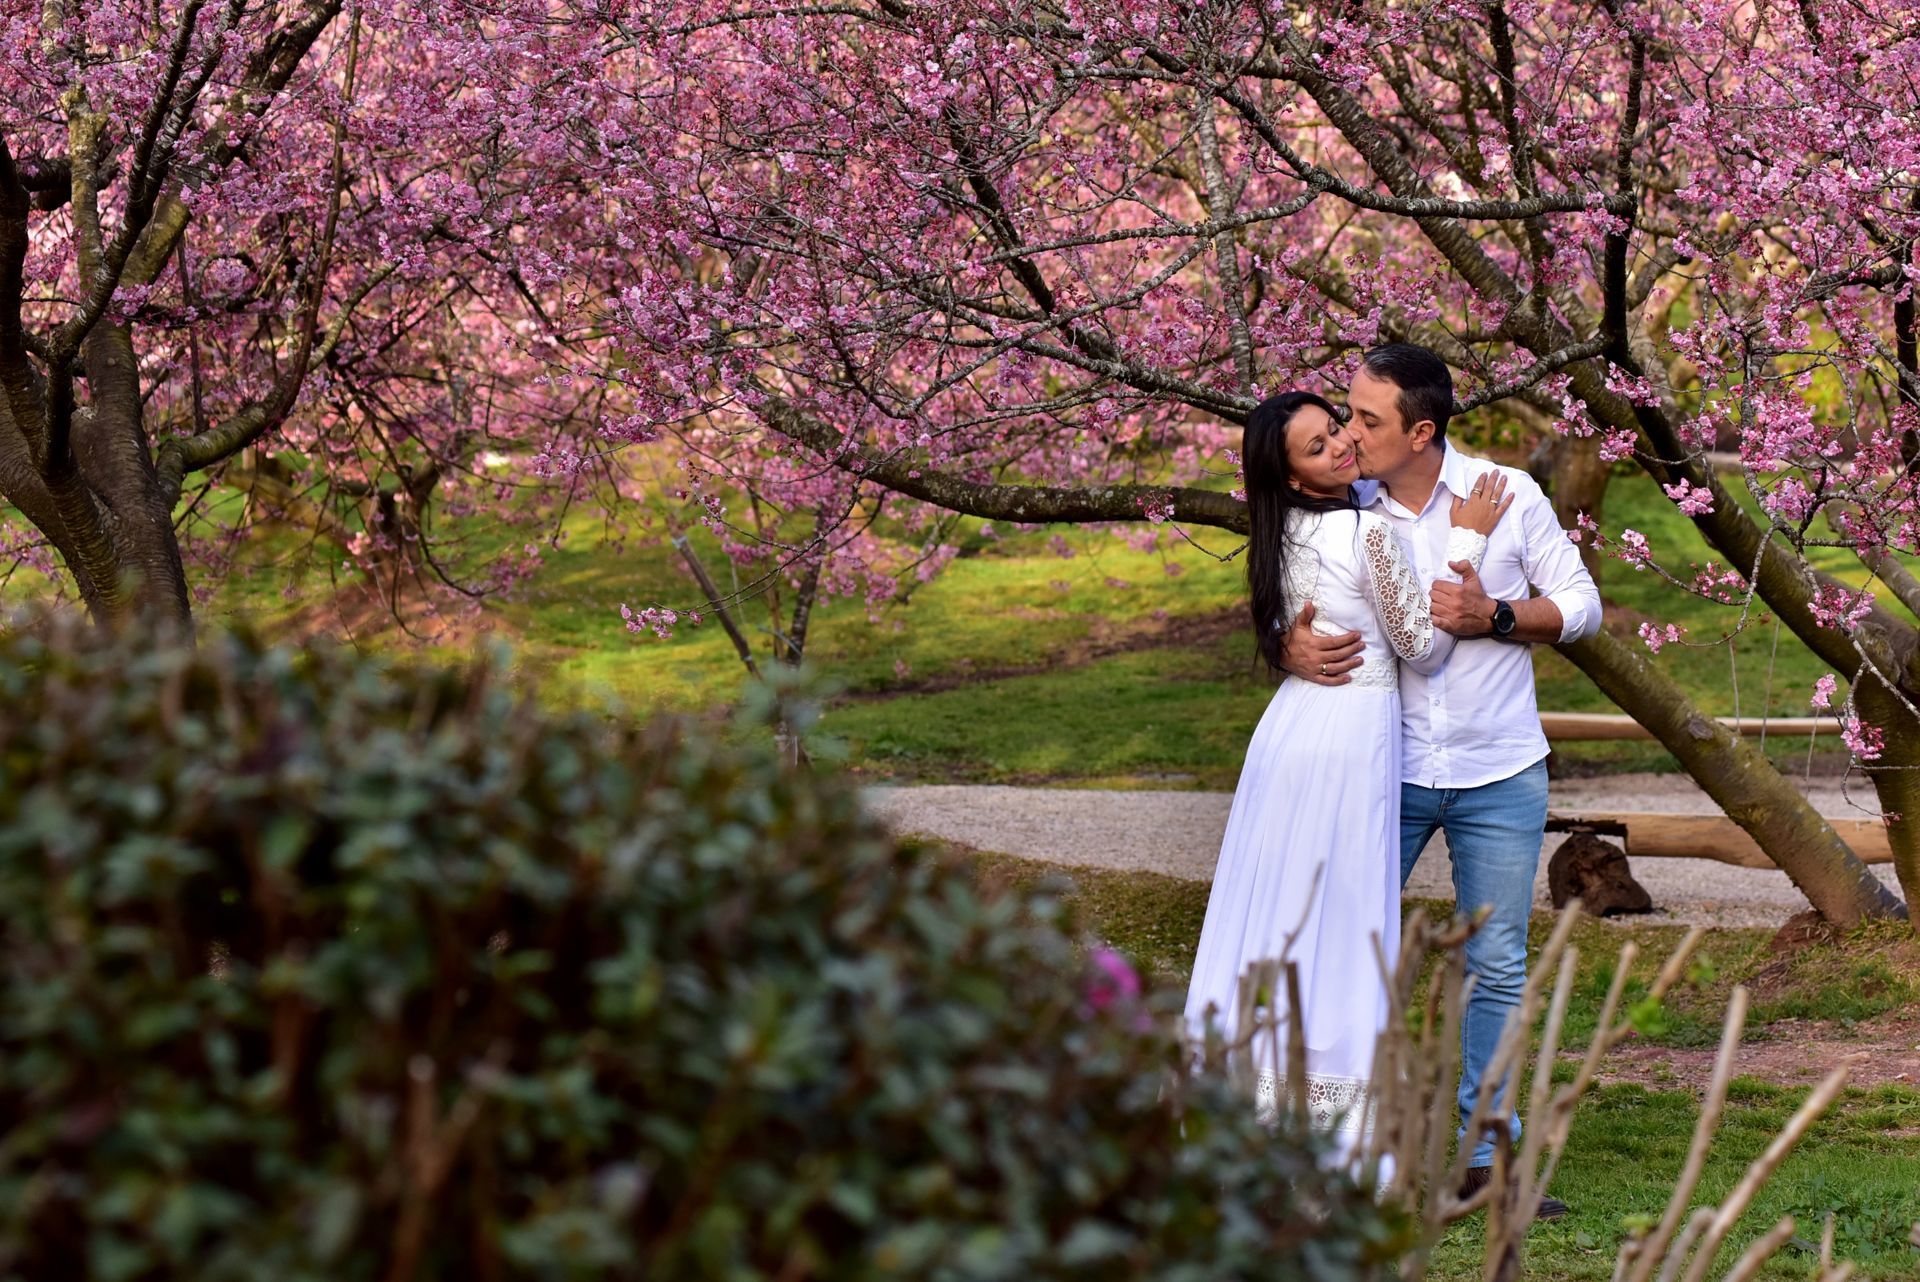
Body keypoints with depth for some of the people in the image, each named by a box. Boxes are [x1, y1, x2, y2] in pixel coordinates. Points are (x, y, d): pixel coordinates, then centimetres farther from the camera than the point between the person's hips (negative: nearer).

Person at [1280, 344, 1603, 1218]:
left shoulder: (1505, 493, -5)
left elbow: (1581, 606, 0)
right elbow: (1286, 612, 3)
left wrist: (1493, 616, -17)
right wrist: (1293, 649, -21)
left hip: (1498, 773, 0)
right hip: (1383, 768, 0)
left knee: (1496, 969, 4)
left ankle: (1491, 1155, 14)